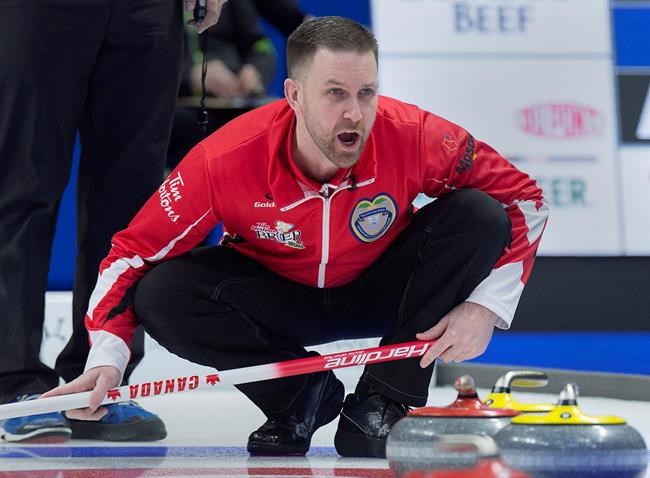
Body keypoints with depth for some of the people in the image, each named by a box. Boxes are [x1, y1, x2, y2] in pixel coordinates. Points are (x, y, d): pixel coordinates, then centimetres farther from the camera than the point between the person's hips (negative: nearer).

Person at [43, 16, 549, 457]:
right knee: (163, 295, -27)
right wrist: (107, 357, -32)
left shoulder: (413, 137, -29)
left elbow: (525, 201, -17)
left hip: (381, 292, 1)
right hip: (281, 302, -1)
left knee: (477, 215, -25)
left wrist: (484, 306, -27)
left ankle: (382, 403, -14)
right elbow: (136, 250, -20)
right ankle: (303, 396, -3)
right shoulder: (228, 159, -30)